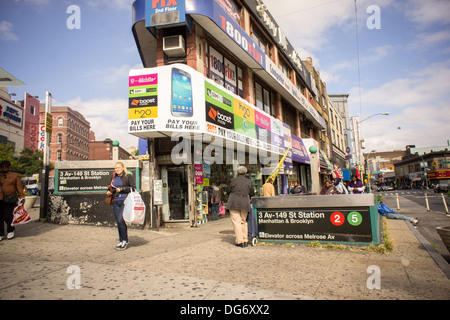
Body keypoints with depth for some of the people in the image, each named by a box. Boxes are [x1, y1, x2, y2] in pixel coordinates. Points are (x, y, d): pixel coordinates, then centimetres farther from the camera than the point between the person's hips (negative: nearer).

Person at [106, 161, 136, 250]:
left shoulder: (128, 176, -1)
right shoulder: (113, 178, 19)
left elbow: (133, 188, -7)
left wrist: (122, 189, -12)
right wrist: (109, 192, 9)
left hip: (125, 201, -6)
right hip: (116, 201, 6)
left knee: (121, 220, -15)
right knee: (118, 222, 7)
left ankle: (125, 241, -2)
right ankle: (121, 241, 18)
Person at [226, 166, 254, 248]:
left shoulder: (233, 180, -2)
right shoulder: (249, 181, 6)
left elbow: (228, 190, 6)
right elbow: (252, 193, 13)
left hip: (234, 203, -3)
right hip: (245, 203, 3)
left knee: (236, 222, -1)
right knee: (244, 221, 14)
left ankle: (240, 241, -4)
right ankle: (245, 241, 14)